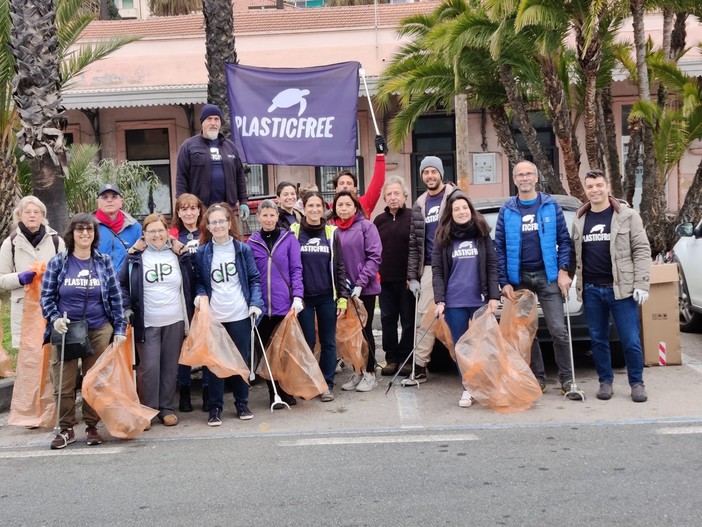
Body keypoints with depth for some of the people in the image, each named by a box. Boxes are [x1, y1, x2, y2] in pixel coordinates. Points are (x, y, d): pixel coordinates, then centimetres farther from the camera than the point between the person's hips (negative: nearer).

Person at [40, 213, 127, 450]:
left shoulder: (104, 262, 3)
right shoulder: (58, 262, 1)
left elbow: (116, 297, 5)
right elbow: (46, 296, 5)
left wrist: (120, 328, 1)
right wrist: (54, 318, -12)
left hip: (99, 331, 0)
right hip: (65, 330, 0)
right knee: (64, 383, 2)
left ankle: (92, 426, 19)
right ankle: (66, 429, 15)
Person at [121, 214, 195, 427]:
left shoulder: (178, 255, 7)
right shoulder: (135, 259, 1)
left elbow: (190, 284, 15)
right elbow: (123, 285, 7)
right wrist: (127, 308, -2)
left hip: (175, 322, 2)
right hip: (147, 323, -2)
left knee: (170, 367, 7)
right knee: (149, 367, -6)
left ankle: (166, 408, 19)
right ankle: (147, 410, 7)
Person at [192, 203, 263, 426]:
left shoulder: (243, 249, 2)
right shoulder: (201, 253, 2)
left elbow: (254, 279, 4)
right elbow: (198, 281, 8)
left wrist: (256, 303, -9)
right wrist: (200, 295, -12)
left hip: (240, 315, 0)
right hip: (213, 316, 0)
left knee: (241, 360, 10)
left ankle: (242, 403, 23)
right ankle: (215, 407, 14)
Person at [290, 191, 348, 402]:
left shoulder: (332, 233, 4)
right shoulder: (294, 232, 1)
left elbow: (339, 267, 5)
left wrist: (342, 297, 1)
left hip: (327, 297, 1)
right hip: (303, 296, -1)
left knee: (328, 342, 6)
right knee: (308, 341, 3)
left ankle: (327, 384, 15)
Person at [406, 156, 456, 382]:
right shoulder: (419, 206, 15)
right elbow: (414, 243, 15)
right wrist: (413, 276, 9)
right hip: (429, 268, 4)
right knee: (425, 315, 4)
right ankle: (419, 366, 8)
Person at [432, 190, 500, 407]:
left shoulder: (482, 234, 5)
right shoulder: (443, 238, 3)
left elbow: (492, 266, 3)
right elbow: (437, 271, 0)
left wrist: (494, 296, -6)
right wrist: (439, 301, -9)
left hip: (480, 300, 0)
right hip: (454, 303, 0)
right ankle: (468, 389, 13)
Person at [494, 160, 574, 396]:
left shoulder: (551, 206, 3)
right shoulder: (507, 211, 5)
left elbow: (564, 240, 3)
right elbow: (499, 248, 3)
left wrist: (563, 270, -8)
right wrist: (504, 282, -3)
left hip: (547, 276, -1)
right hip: (519, 279, 2)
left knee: (558, 330, -6)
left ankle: (567, 379, 5)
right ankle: (538, 378, 18)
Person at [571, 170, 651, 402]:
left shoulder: (627, 216, 0)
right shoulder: (580, 220, 11)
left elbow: (641, 251, -3)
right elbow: (575, 254, 13)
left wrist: (641, 285, -10)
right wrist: (573, 281, 4)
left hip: (620, 288, -3)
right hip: (591, 290, 3)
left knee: (631, 340, -1)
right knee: (598, 340, 9)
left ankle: (637, 383, 14)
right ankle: (605, 381, 22)